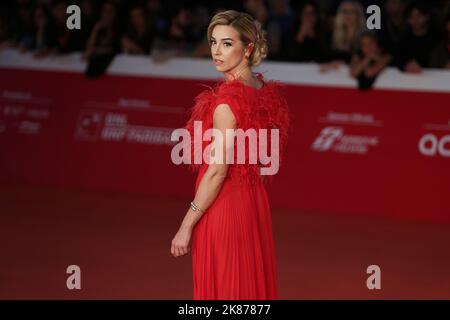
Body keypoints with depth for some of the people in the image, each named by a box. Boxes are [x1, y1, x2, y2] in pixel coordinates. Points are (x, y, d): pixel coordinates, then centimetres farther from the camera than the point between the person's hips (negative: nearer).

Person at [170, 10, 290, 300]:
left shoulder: (228, 99, -19)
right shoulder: (268, 92, 5)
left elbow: (218, 171, -20)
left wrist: (186, 226, -15)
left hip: (223, 207, -8)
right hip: (255, 203, 8)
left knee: (223, 289, 1)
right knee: (253, 286, 15)